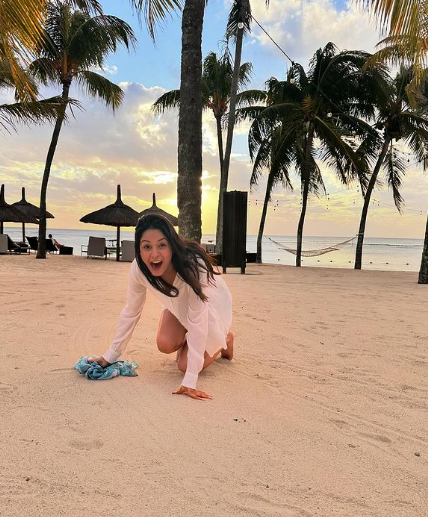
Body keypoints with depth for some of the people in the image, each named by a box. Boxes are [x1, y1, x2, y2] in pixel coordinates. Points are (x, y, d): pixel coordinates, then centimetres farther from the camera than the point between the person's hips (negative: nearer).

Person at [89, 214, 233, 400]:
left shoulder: (193, 266, -42)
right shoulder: (138, 268, -29)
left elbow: (197, 322, -38)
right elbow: (130, 312, -15)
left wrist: (189, 381, -39)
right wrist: (109, 357, -12)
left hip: (210, 306, -4)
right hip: (179, 306, 4)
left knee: (185, 365, -10)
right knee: (165, 344, -19)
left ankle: (225, 339, 17)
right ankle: (186, 344, 16)